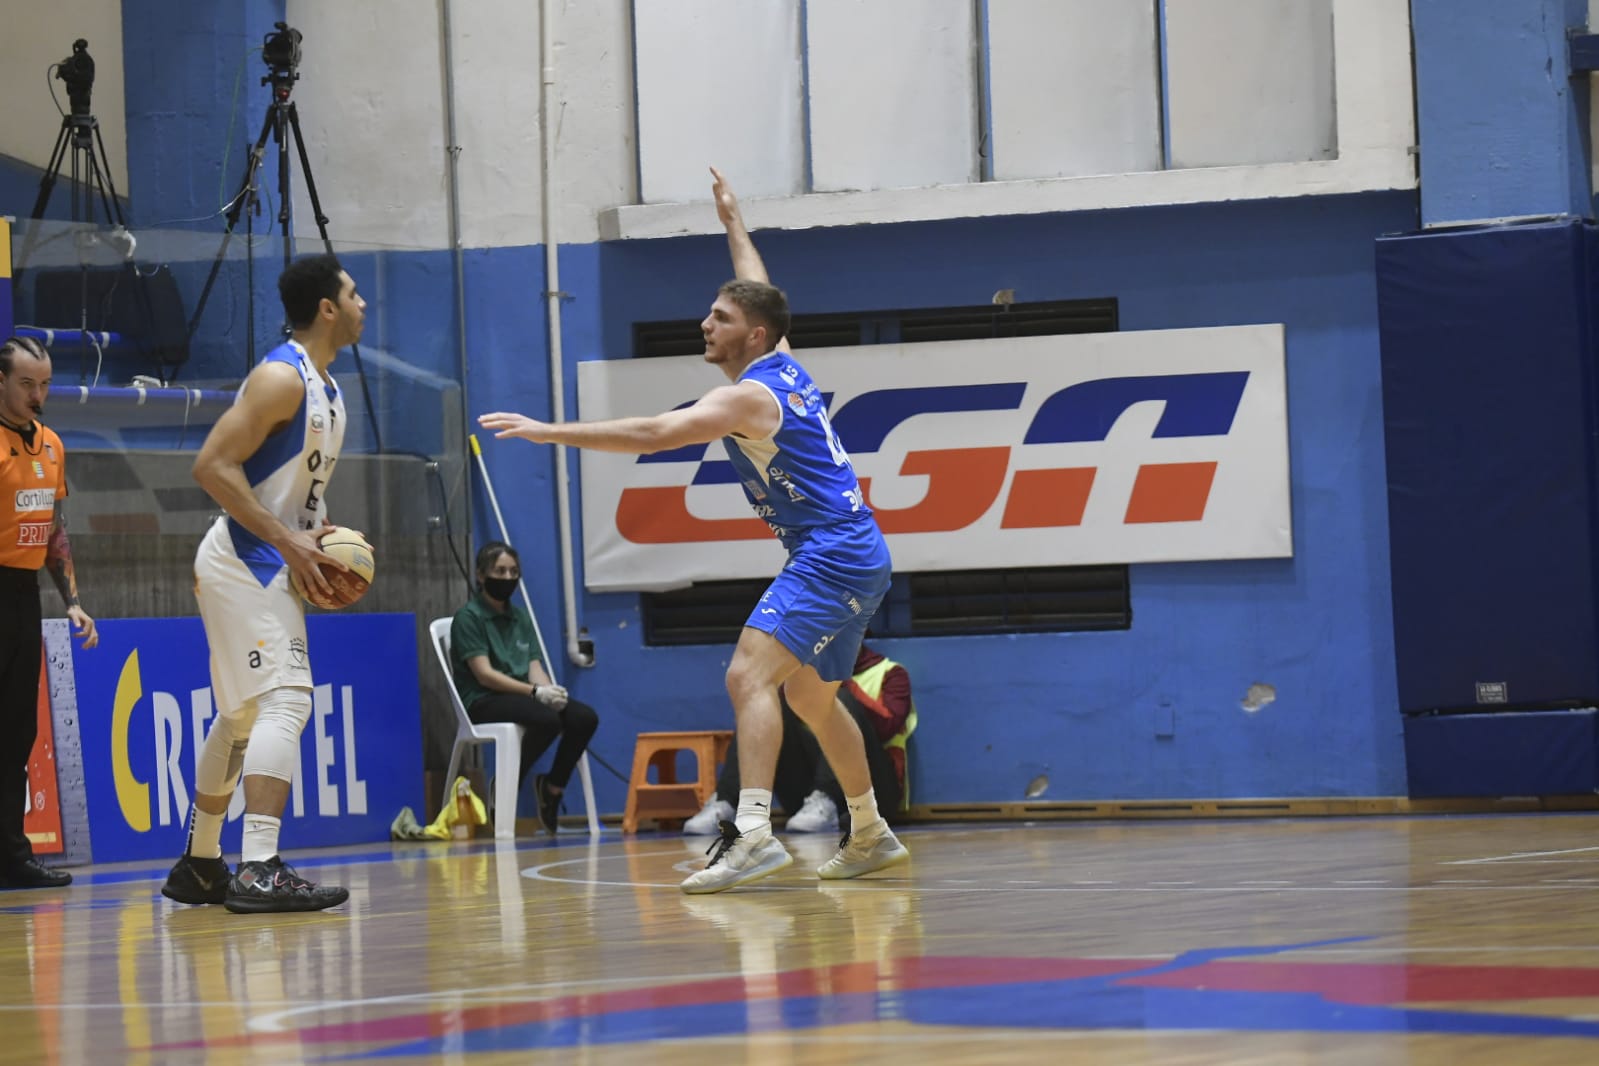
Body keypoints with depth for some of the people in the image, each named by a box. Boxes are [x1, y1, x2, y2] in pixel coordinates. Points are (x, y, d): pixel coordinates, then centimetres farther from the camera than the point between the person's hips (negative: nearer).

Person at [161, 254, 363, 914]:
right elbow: (212, 466, -22)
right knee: (285, 700, -20)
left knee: (241, 715, 18)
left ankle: (199, 866, 29)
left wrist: (320, 536, 7)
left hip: (271, 565, 11)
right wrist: (288, 542, -24)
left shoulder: (326, 389, 14)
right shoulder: (280, 378, -16)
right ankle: (258, 871, -28)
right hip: (244, 562, -11)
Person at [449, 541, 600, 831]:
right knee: (547, 719, -34)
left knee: (585, 718, -18)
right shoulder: (468, 617, -4)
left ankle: (553, 786, 0)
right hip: (483, 701, -7)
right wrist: (536, 692, -22)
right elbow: (485, 675, -13)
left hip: (521, 697, 7)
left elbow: (535, 667, 9)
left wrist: (550, 689, -15)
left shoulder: (520, 618, 18)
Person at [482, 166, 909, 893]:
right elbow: (758, 294, 35)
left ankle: (753, 833, -36)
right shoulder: (782, 364, 12)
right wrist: (733, 223, 47)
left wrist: (549, 431, -25)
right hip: (849, 557, 11)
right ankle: (871, 835, 34)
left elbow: (650, 435, -26)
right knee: (811, 697, 22)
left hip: (833, 554, -11)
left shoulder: (747, 396, -14)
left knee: (750, 674, -22)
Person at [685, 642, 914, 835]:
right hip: (811, 789, 3)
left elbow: (887, 727, -10)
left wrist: (845, 685, -14)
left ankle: (824, 805, -43)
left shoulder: (889, 673, 11)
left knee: (844, 701, -23)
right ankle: (723, 804, -30)